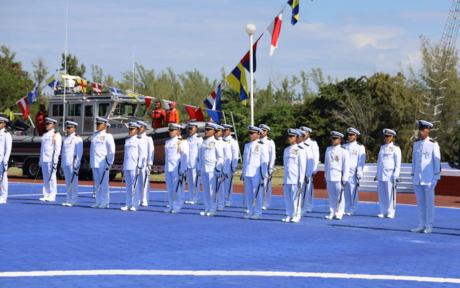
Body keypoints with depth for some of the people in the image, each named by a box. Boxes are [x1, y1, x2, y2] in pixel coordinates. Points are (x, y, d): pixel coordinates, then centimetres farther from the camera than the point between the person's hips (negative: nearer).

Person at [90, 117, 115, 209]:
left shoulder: (108, 136, -3)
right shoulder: (94, 136, 17)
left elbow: (112, 151, -7)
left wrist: (109, 163, -12)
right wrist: (91, 162, 16)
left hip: (103, 163, -7)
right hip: (94, 163, 7)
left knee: (104, 183, -5)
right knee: (97, 183, 8)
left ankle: (104, 203, -2)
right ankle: (98, 202, 12)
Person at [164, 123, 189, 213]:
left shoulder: (181, 142, -4)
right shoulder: (167, 143, 16)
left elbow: (185, 157, -7)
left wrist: (182, 170, -13)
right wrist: (165, 167, 17)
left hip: (176, 169, -7)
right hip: (168, 169, 7)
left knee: (176, 188, -5)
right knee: (169, 188, 8)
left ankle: (177, 207, 0)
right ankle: (171, 206, 14)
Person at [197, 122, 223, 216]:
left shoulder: (217, 143, -4)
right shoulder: (203, 142, 15)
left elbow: (220, 157, -7)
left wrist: (218, 170, -12)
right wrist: (199, 168, 17)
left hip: (212, 170, -6)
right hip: (204, 169, 6)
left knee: (212, 189, -4)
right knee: (205, 190, 8)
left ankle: (213, 210, 1)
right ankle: (207, 209, 14)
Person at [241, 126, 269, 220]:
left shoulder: (262, 146, -3)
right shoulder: (247, 145, 17)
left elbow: (264, 161, -6)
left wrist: (263, 175, -11)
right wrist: (243, 173, 18)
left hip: (257, 174, -6)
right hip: (247, 173, 6)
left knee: (257, 194, -3)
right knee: (248, 194, 7)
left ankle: (257, 213, 2)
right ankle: (251, 212, 14)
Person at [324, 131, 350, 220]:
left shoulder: (343, 151, -4)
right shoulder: (328, 149, 12)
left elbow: (346, 166, -5)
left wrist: (344, 179, -9)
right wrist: (325, 176, 17)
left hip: (339, 177, -5)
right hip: (329, 177, 5)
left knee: (339, 196, 0)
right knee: (331, 196, 8)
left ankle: (339, 213, 6)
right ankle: (333, 213, 14)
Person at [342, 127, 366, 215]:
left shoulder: (360, 147, 3)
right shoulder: (344, 146, 18)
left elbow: (361, 161, -2)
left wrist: (359, 173, -9)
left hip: (353, 173, -4)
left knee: (353, 192, -4)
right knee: (345, 192, 3)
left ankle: (353, 210, -1)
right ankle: (345, 209, 8)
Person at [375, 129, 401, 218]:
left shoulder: (396, 149, 0)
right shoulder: (382, 147, 17)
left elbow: (398, 164, -4)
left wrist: (395, 176, -11)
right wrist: (377, 174, 18)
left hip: (390, 175, -5)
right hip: (381, 175, 5)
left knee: (390, 194, -4)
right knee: (382, 194, 5)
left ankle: (390, 213, 1)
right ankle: (383, 212, 10)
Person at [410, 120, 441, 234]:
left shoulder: (433, 144, -5)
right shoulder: (416, 144, 10)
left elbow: (437, 162, -5)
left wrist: (436, 178, -9)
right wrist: (413, 176, 13)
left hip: (429, 180, -5)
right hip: (417, 180, 5)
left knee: (429, 203, 0)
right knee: (420, 203, 8)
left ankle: (429, 226, 5)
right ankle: (421, 225, 13)